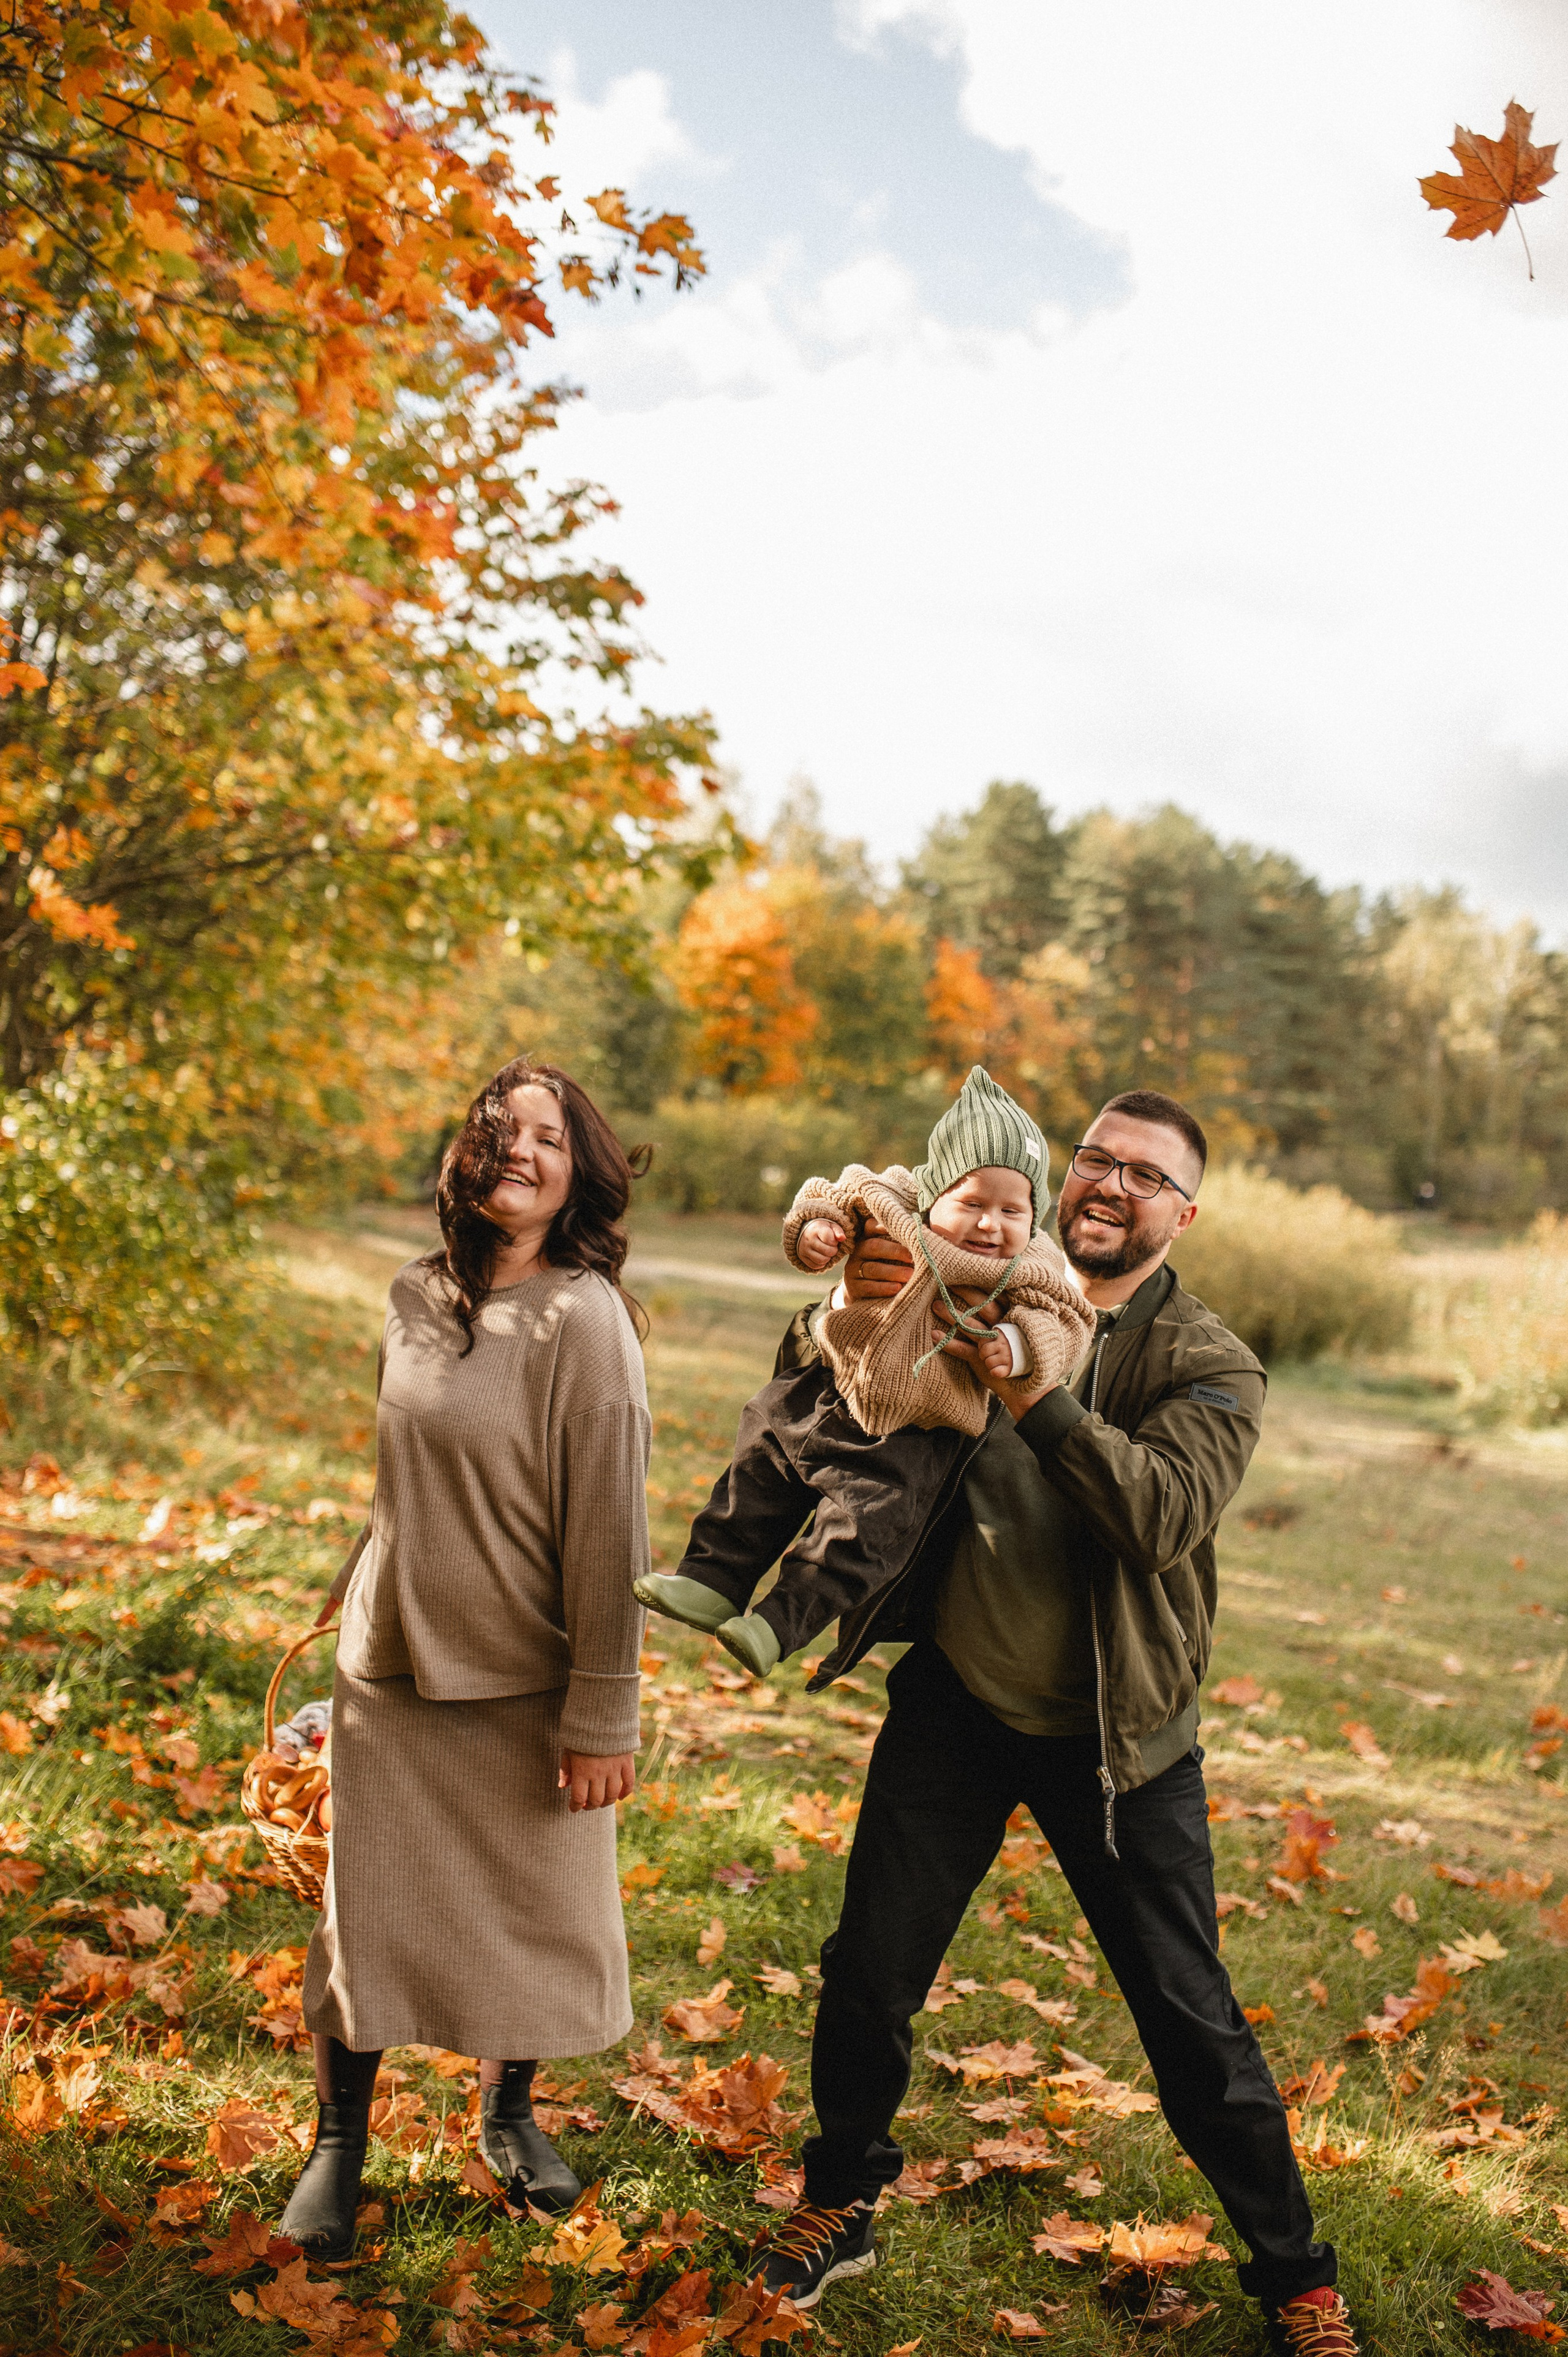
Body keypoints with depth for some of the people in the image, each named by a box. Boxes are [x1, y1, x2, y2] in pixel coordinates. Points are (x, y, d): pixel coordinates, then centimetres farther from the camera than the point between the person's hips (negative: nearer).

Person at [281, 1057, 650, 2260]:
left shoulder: (583, 1318, -16)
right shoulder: (417, 1295, 2)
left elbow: (608, 1530, -17)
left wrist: (601, 1716, -16)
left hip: (527, 1681, -4)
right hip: (390, 1665, 4)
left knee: (531, 1910, 12)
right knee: (371, 1909, 10)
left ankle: (509, 2113, 38)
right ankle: (341, 2141, 32)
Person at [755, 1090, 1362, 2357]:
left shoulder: (1212, 1370, -10)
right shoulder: (982, 1295, -4)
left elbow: (1163, 1514, -28)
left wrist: (1034, 1392, -41)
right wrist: (848, 1310, -32)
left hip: (1114, 1738, -2)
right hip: (953, 1705, 2)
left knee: (1194, 2025, 7)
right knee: (868, 1980, 11)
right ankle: (842, 2205, 37)